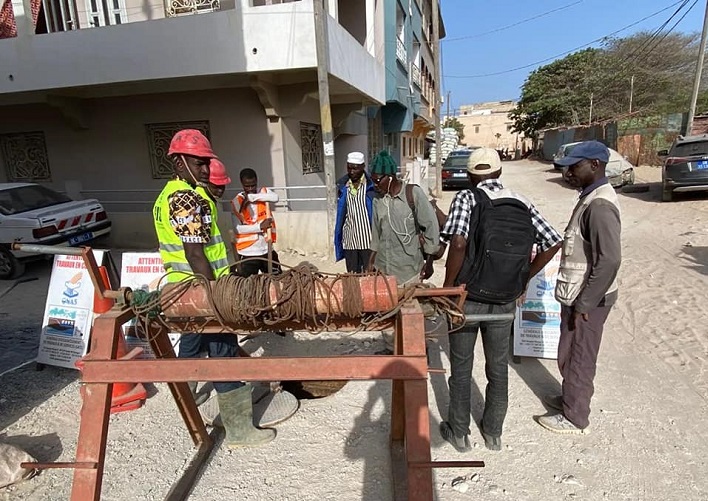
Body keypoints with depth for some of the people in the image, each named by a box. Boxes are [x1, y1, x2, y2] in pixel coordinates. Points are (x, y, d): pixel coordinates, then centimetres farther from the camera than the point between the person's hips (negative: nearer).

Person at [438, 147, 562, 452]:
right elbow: (553, 243, 2)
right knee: (498, 368, 19)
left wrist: (448, 286, -13)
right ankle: (493, 433, 35)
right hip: (505, 301, 4)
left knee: (461, 368, 14)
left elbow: (458, 242, -25)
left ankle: (459, 433, 29)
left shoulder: (466, 199, -9)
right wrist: (524, 279, 9)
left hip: (468, 298, -3)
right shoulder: (522, 203, 4)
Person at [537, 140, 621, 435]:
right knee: (569, 354, 22)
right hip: (578, 294, 9)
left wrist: (584, 304, -22)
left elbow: (609, 261, -27)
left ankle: (574, 417, 24)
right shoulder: (591, 197, 8)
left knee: (577, 358, 6)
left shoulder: (600, 205, -23)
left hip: (587, 300, -9)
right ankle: (571, 398, 41)